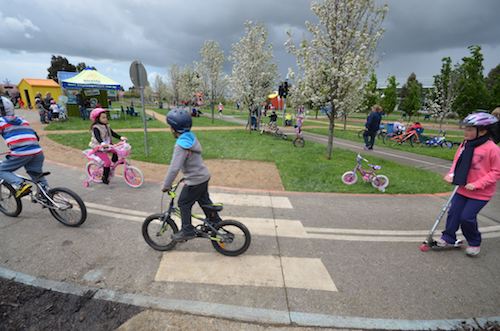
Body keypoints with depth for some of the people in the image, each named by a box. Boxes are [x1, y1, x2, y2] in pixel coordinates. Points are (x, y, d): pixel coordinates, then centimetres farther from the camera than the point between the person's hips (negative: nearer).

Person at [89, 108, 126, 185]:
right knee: (107, 162, -17)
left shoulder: (106, 126, 6)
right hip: (99, 148, -8)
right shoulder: (96, 128, -19)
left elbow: (112, 133, 7)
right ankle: (105, 178, -2)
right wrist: (103, 143, -52)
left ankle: (115, 160, 21)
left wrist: (120, 137, -7)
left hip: (107, 146, 8)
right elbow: (97, 137, -33)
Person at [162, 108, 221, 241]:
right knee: (204, 201, 24)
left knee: (183, 204, 9)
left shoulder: (181, 145, -25)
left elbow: (174, 168, -28)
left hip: (195, 180, -9)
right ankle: (216, 222, 39)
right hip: (203, 176, 9)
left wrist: (166, 185, -17)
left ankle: (187, 231, 21)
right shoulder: (191, 137, 3)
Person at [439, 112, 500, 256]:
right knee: (453, 213, 6)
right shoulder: (465, 144, 0)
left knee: (467, 217, -3)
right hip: (463, 189, 6)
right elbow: (457, 161, 13)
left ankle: (474, 243, 22)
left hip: (480, 193, -5)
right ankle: (448, 238, 21)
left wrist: (477, 184, -21)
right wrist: (451, 174, -3)